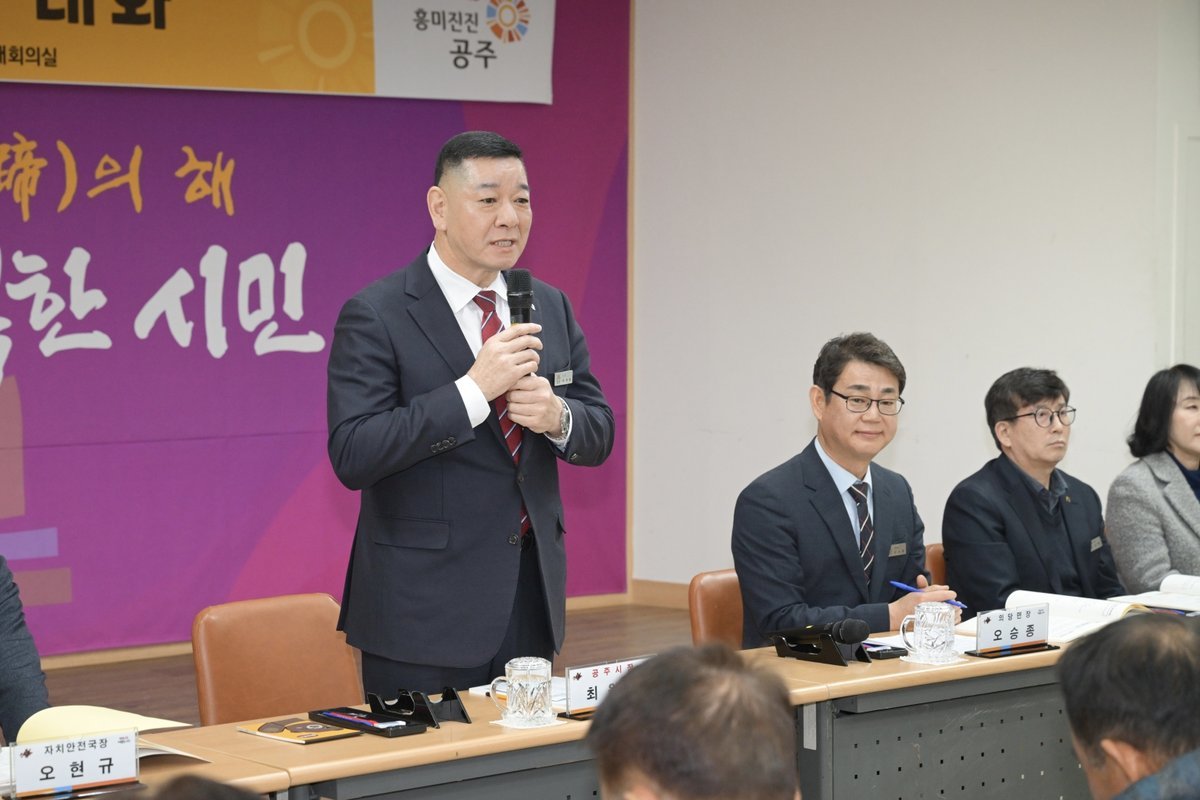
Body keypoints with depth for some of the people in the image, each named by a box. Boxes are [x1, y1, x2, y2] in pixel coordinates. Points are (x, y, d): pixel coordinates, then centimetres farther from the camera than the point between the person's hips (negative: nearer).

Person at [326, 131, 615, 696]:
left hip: (531, 599, 6)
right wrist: (473, 389, -24)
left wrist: (556, 416, -11)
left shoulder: (551, 307, 10)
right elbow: (352, 456, -18)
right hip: (426, 606, -5)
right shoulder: (375, 316, -9)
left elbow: (598, 436, 12)